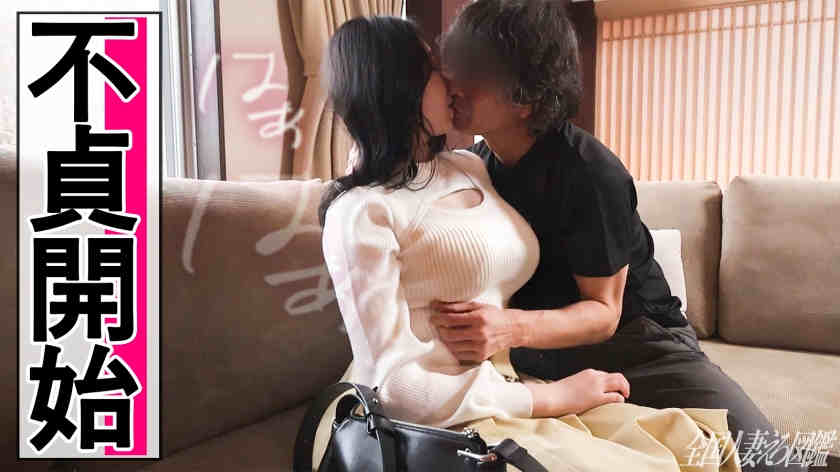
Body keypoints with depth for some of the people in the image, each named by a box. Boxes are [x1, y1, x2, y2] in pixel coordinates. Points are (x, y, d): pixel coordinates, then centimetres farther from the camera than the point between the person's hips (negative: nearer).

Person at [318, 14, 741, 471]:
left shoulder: (470, 167, 9)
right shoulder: (362, 211, -14)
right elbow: (391, 385, -17)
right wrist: (549, 398, -14)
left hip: (504, 389, 7)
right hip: (438, 421, -7)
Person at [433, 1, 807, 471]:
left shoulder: (591, 173, -21)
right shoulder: (473, 166, -2)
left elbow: (603, 312, -16)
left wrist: (513, 328, -34)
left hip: (631, 340, -4)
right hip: (537, 352, 5)